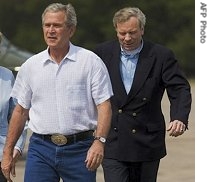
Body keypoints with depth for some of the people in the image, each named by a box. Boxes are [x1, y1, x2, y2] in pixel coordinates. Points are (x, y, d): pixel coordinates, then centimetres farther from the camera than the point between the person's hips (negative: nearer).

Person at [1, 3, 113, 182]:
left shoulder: (91, 62, -1)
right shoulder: (31, 66, 9)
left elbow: (104, 105, -5)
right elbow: (21, 111, 15)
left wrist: (99, 141, -20)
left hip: (79, 148, -2)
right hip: (41, 149, 2)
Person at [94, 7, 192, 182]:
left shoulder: (162, 56, -4)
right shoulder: (103, 52, 1)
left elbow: (180, 90, -10)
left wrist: (179, 118, -28)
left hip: (147, 141, 0)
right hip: (112, 141, 0)